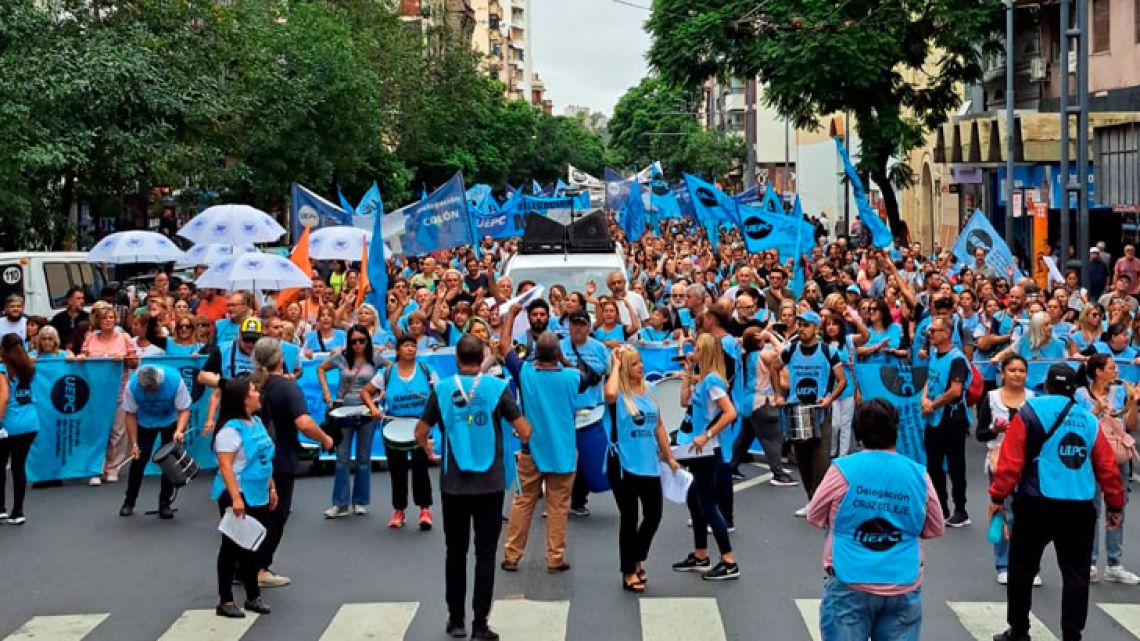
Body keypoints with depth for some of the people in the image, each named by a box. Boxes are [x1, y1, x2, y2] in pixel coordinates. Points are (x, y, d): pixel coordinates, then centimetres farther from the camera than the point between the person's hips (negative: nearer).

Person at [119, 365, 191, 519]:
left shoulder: (175, 380, -33)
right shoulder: (132, 385, -30)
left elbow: (184, 410, -25)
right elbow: (130, 414, -18)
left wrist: (179, 431, -42)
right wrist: (134, 444, -19)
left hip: (171, 421, 0)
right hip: (145, 423, 0)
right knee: (139, 460, -2)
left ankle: (165, 503, 8)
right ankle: (129, 502, 13)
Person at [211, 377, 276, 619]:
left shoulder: (257, 422, 9)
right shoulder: (231, 429, -18)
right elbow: (225, 466, -23)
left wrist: (271, 488, 17)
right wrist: (235, 498, -28)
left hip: (258, 496, 8)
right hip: (238, 496, -8)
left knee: (254, 547, 15)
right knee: (233, 547, 1)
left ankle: (253, 596, 26)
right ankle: (225, 601, 10)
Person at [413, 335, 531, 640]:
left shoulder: (441, 389, -1)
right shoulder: (496, 387, -5)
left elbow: (420, 433, 4)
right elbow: (525, 432, -7)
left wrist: (428, 450, 26)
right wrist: (522, 437, 17)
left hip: (453, 484, 1)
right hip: (489, 484, -1)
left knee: (455, 553, 12)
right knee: (485, 554, 4)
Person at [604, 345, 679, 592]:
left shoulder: (649, 391, 8)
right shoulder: (618, 394, -10)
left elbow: (659, 426, 16)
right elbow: (609, 393, -37)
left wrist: (669, 457, 16)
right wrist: (616, 365, -22)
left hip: (649, 465, 6)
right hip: (624, 466, -6)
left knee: (654, 515, 12)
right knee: (629, 518, 3)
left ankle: (637, 560, 35)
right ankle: (629, 573, 15)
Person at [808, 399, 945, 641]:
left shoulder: (843, 469, -7)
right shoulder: (919, 474, -1)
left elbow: (815, 518, 6)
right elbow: (934, 529, 11)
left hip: (850, 586, -2)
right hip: (903, 588, 2)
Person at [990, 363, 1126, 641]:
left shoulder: (1030, 412, -1)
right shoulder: (1089, 420, 10)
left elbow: (1011, 460, -7)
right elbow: (1108, 467, 11)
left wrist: (997, 496, 0)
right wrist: (1115, 506, 21)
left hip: (1037, 504, -3)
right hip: (1080, 508, 3)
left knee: (1022, 569, 10)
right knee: (1075, 573, 9)